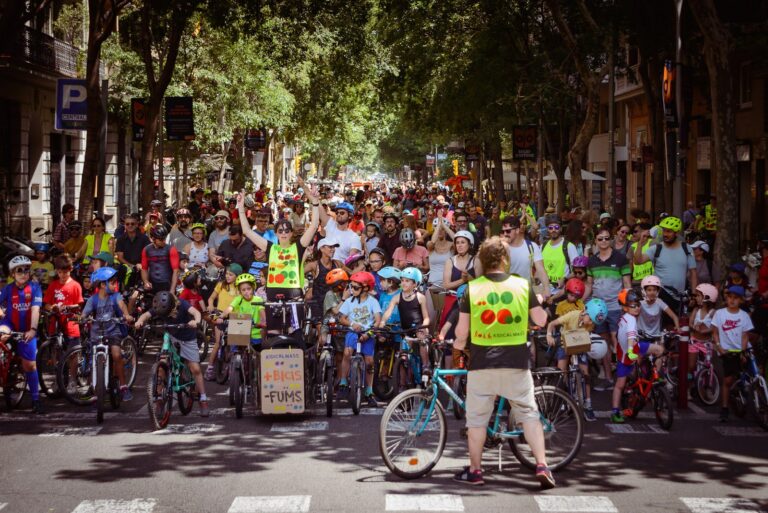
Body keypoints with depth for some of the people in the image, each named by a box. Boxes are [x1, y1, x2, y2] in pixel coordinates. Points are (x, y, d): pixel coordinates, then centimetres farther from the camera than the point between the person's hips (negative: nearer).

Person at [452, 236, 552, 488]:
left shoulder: (473, 288, -3)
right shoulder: (522, 285, -2)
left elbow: (462, 331, -3)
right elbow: (541, 320, 5)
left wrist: (458, 343, 18)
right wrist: (539, 304, 25)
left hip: (482, 363, 0)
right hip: (516, 363, 0)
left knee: (477, 417, 10)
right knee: (529, 414, 9)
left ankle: (474, 471, 16)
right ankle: (542, 466, 0)